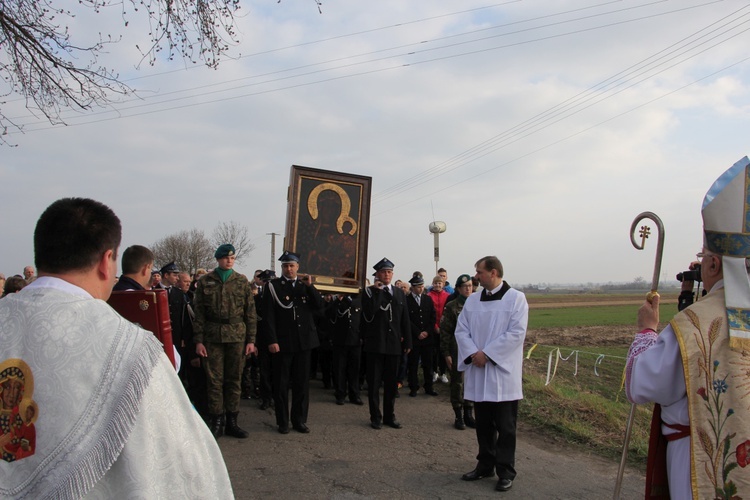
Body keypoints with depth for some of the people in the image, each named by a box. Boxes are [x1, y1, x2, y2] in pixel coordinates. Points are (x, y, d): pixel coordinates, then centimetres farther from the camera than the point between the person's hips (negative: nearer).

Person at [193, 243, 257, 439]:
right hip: (213, 336, -1)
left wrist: (251, 339, 1)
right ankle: (216, 422, 12)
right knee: (214, 380, 1)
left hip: (237, 335, 1)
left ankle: (232, 422, 16)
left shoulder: (242, 281, 7)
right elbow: (199, 313, 4)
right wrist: (198, 340, -2)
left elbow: (250, 312, 6)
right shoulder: (205, 281, 5)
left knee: (234, 379, 6)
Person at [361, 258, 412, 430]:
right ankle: (376, 418, 13)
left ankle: (389, 416, 22)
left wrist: (408, 342, 6)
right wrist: (377, 291, -16)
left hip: (394, 345, 4)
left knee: (392, 383, 10)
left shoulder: (399, 293, 10)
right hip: (375, 344, -3)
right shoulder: (370, 292, -2)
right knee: (374, 383, 4)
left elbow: (405, 320, 10)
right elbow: (368, 316, -18)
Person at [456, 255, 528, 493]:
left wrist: (487, 354, -15)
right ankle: (485, 465, 26)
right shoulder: (472, 300, 9)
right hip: (478, 371, 5)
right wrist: (473, 353, -11)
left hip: (503, 371, -4)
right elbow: (461, 329, 6)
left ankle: (506, 472, 13)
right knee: (483, 424, 13)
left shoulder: (516, 298, -5)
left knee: (505, 426, 3)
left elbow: (516, 333, -14)